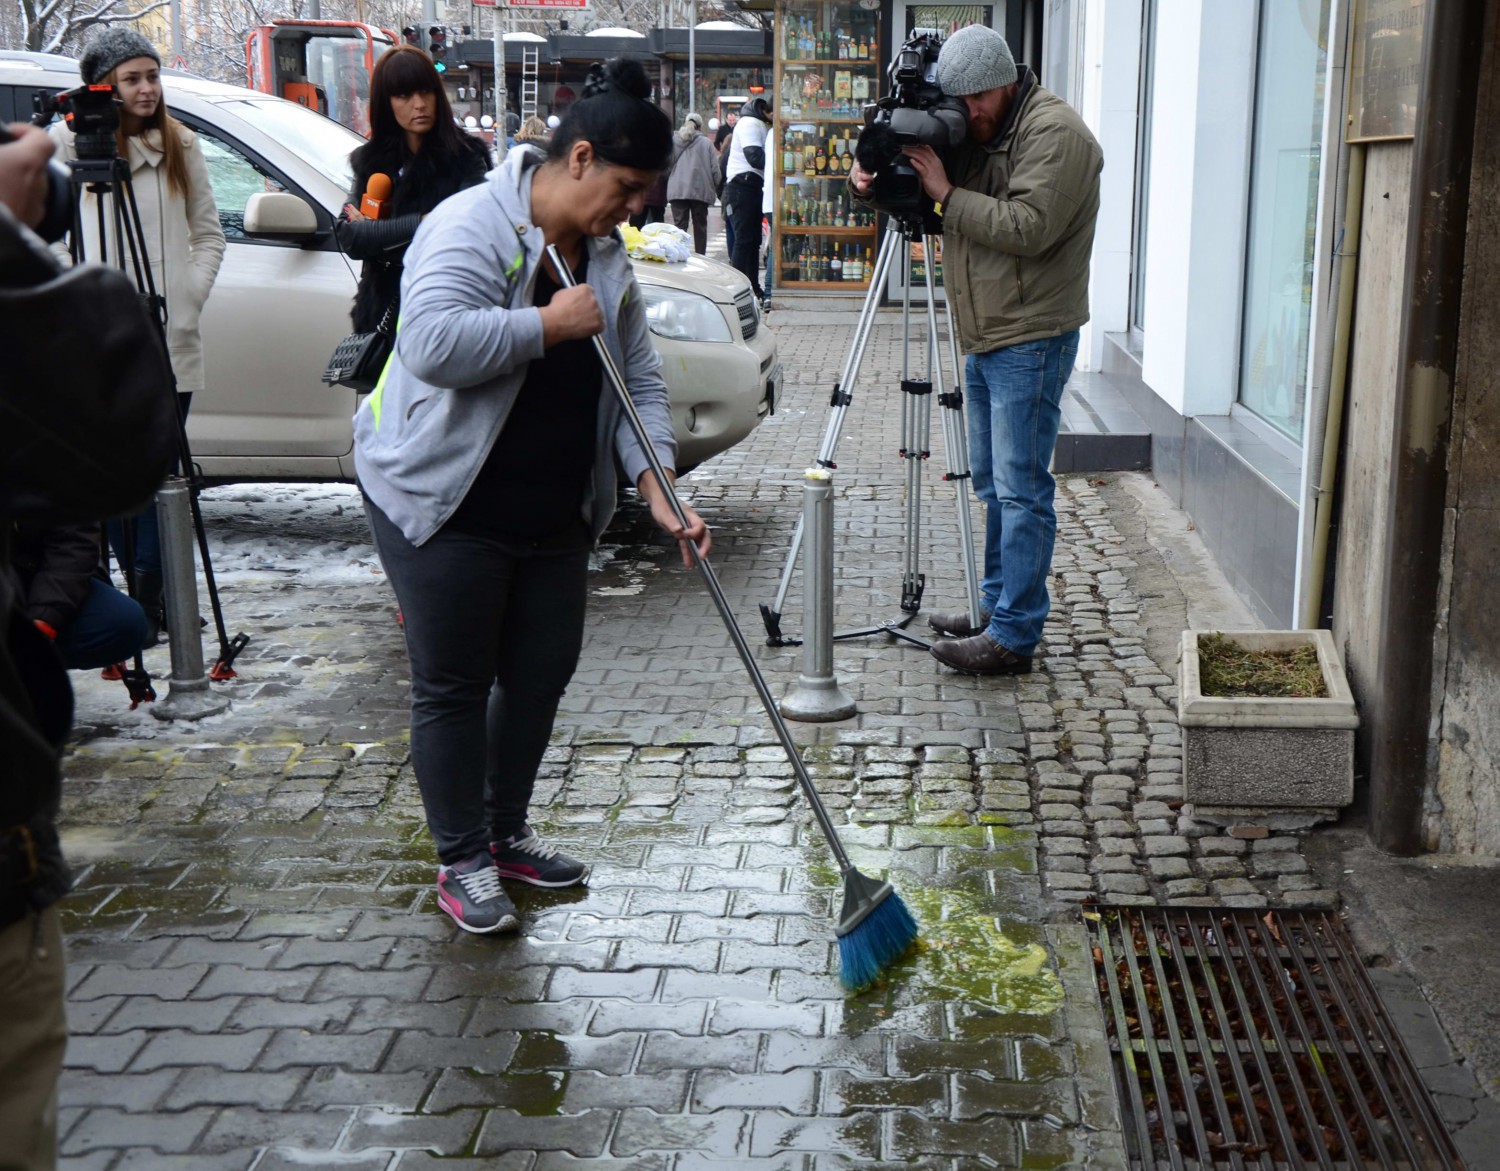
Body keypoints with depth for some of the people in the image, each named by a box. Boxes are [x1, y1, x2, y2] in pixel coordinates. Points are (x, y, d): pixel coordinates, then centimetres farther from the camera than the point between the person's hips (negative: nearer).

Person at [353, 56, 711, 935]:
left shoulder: (607, 259, 7)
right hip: (445, 503, -8)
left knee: (543, 671, 15)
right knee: (454, 686, 2)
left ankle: (507, 832, 34)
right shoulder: (472, 226, -19)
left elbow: (639, 382, 7)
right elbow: (433, 344, -35)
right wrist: (549, 324, -25)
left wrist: (658, 488, -7)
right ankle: (463, 863, 17)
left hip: (555, 512, 8)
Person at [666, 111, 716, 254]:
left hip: (677, 190, 0)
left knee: (680, 225, -2)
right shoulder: (706, 143, 2)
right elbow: (715, 168, 0)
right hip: (700, 190, 0)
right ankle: (700, 257, 11)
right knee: (700, 226, 9)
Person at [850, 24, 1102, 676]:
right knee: (993, 486, 16)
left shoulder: (1054, 133, -13)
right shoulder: (971, 134, 14)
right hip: (985, 340, 9)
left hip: (1030, 341, -9)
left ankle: (1014, 636, -5)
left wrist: (947, 194, -20)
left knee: (1021, 490, -8)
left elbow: (1027, 227, -24)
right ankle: (997, 607, 28)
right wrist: (877, 186, -4)